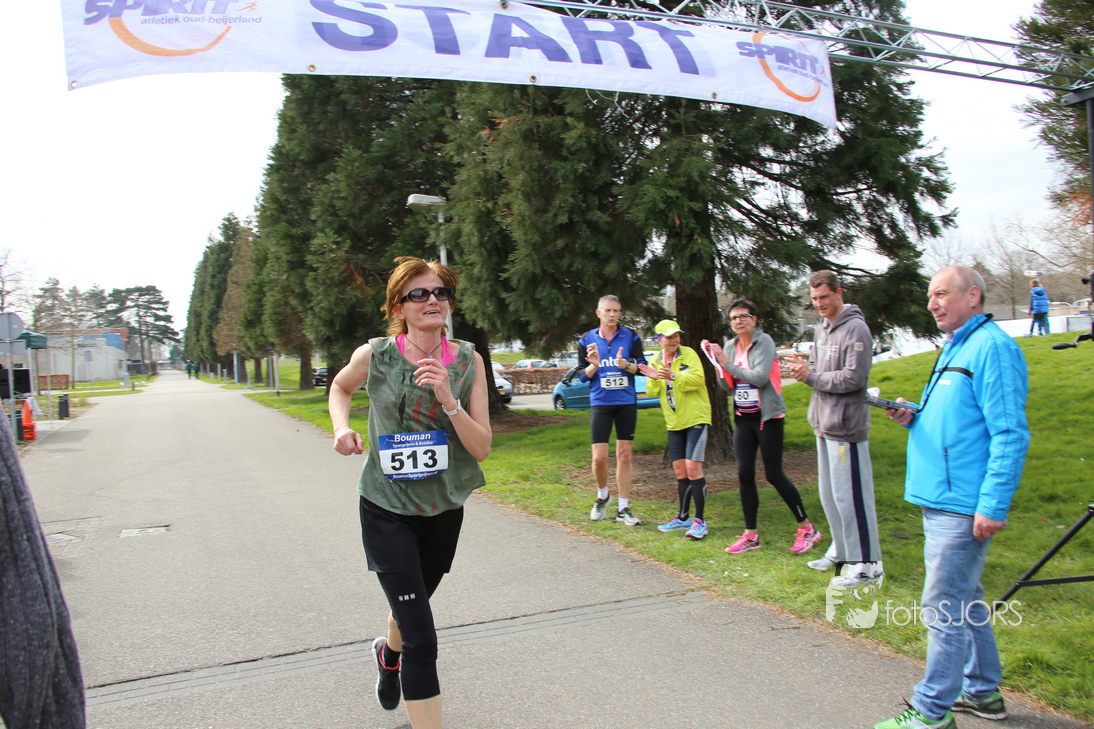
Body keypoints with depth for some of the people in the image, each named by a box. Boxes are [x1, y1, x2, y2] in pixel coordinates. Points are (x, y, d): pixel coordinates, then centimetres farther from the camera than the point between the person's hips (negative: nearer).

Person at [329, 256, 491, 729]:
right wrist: (342, 427, -7)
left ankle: (389, 653, 61)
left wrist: (448, 400, -26)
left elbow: (482, 449, -12)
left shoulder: (467, 362, -8)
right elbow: (340, 387, 12)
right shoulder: (374, 356, -12)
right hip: (387, 509, -3)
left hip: (444, 509, 3)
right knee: (421, 638, -11)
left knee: (411, 609, 27)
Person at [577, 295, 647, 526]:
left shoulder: (631, 337, 4)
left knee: (625, 455, 5)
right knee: (599, 457, -8)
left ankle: (623, 508, 15)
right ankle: (602, 495, 21)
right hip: (600, 403, -1)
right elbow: (583, 376, 5)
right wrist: (594, 365, -16)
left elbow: (642, 367, 0)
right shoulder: (587, 340, 3)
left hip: (627, 402, 1)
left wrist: (625, 364, -20)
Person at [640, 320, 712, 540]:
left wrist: (673, 376, -30)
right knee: (680, 471, 11)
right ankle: (683, 517, 24)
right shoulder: (655, 360, 9)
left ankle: (700, 521, -5)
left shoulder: (688, 354, -6)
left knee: (693, 468, -13)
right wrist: (654, 379, -18)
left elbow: (698, 379, -19)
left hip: (696, 418, -6)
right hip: (674, 423, 6)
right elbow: (652, 393, 3)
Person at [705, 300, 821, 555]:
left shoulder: (764, 341, -10)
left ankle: (806, 528, 14)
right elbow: (728, 386, 9)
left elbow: (760, 377, -23)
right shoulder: (731, 346, 9)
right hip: (743, 418, 6)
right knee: (744, 475, 3)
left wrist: (728, 364, -15)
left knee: (774, 475, -3)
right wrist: (718, 363, -6)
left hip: (767, 417, -6)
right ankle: (751, 535, 13)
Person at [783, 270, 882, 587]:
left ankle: (867, 564, 4)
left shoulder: (855, 329, -13)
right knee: (829, 494, 17)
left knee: (849, 495, -6)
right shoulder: (822, 329, 14)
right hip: (823, 424, 9)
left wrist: (811, 376, -15)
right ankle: (841, 551, 30)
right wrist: (802, 368, -1)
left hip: (846, 426, -9)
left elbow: (854, 378, -20)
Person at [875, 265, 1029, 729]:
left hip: (963, 507, -10)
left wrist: (993, 505, -24)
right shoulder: (955, 348, 17)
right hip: (941, 499, 10)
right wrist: (915, 417, 8)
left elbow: (1010, 434, -20)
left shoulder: (992, 347, -14)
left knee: (945, 607, -3)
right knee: (964, 600, 19)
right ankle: (983, 691, 33)